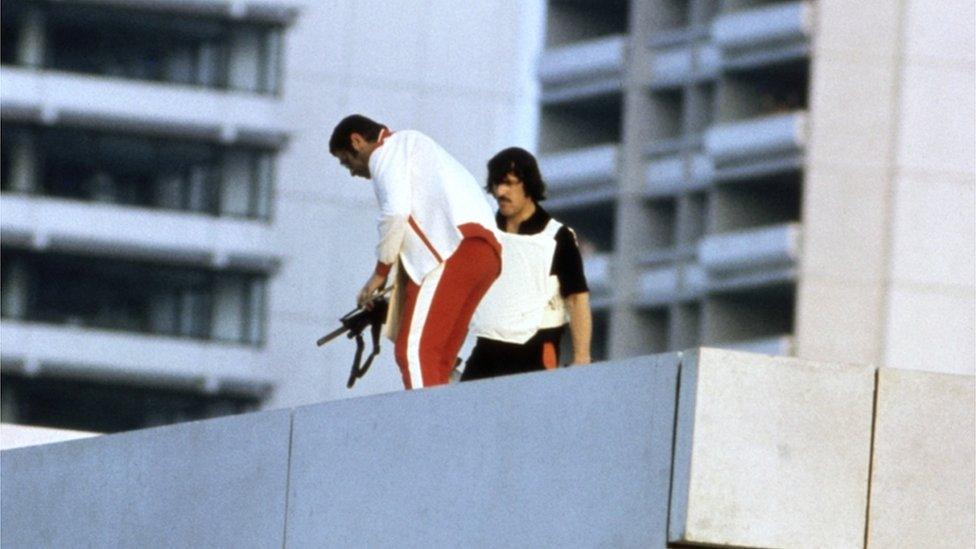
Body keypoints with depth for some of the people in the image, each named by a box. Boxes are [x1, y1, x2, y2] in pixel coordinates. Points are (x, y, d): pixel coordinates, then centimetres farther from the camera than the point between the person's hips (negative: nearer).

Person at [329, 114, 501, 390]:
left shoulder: (387, 150, 7)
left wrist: (380, 272, -1)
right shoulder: (412, 144, 35)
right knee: (436, 361, 8)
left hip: (454, 251, -9)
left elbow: (396, 211, -10)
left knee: (413, 350, -14)